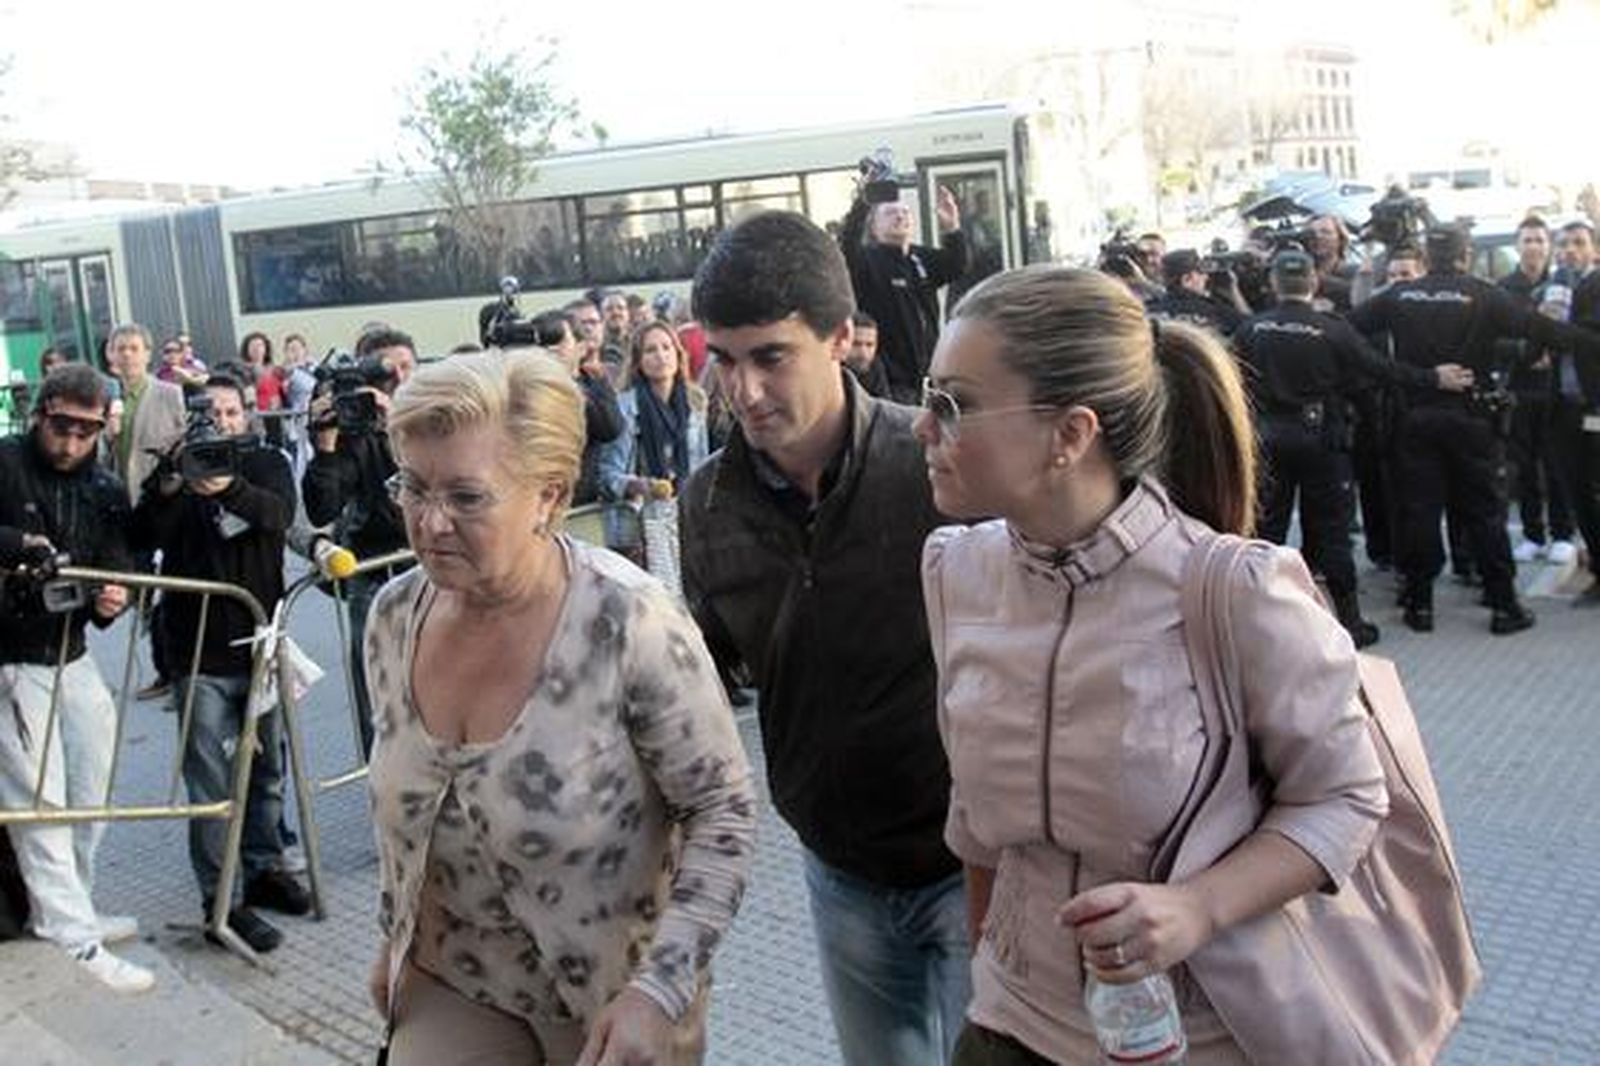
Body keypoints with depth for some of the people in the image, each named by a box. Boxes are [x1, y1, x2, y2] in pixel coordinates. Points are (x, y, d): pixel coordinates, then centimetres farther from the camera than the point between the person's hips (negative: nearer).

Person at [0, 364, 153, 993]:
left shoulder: (105, 490, 6)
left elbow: (117, 560, 4)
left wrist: (112, 598, -18)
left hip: (73, 657, 6)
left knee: (91, 798, 13)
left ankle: (66, 911, 31)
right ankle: (77, 942, -3)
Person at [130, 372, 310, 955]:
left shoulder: (267, 464, 5)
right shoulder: (173, 471, 3)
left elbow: (279, 513, -16)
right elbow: (142, 539, -11)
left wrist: (230, 489, -35)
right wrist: (165, 491, -29)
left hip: (260, 642, 2)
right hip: (199, 651, -2)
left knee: (268, 769, 15)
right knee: (211, 783, -1)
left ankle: (264, 869, 32)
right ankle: (220, 900, 6)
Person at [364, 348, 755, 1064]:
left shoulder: (632, 624, -25)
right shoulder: (395, 617, -8)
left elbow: (724, 810, -18)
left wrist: (660, 990, -24)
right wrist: (395, 935, 15)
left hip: (613, 1000, -4)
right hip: (450, 987, 4)